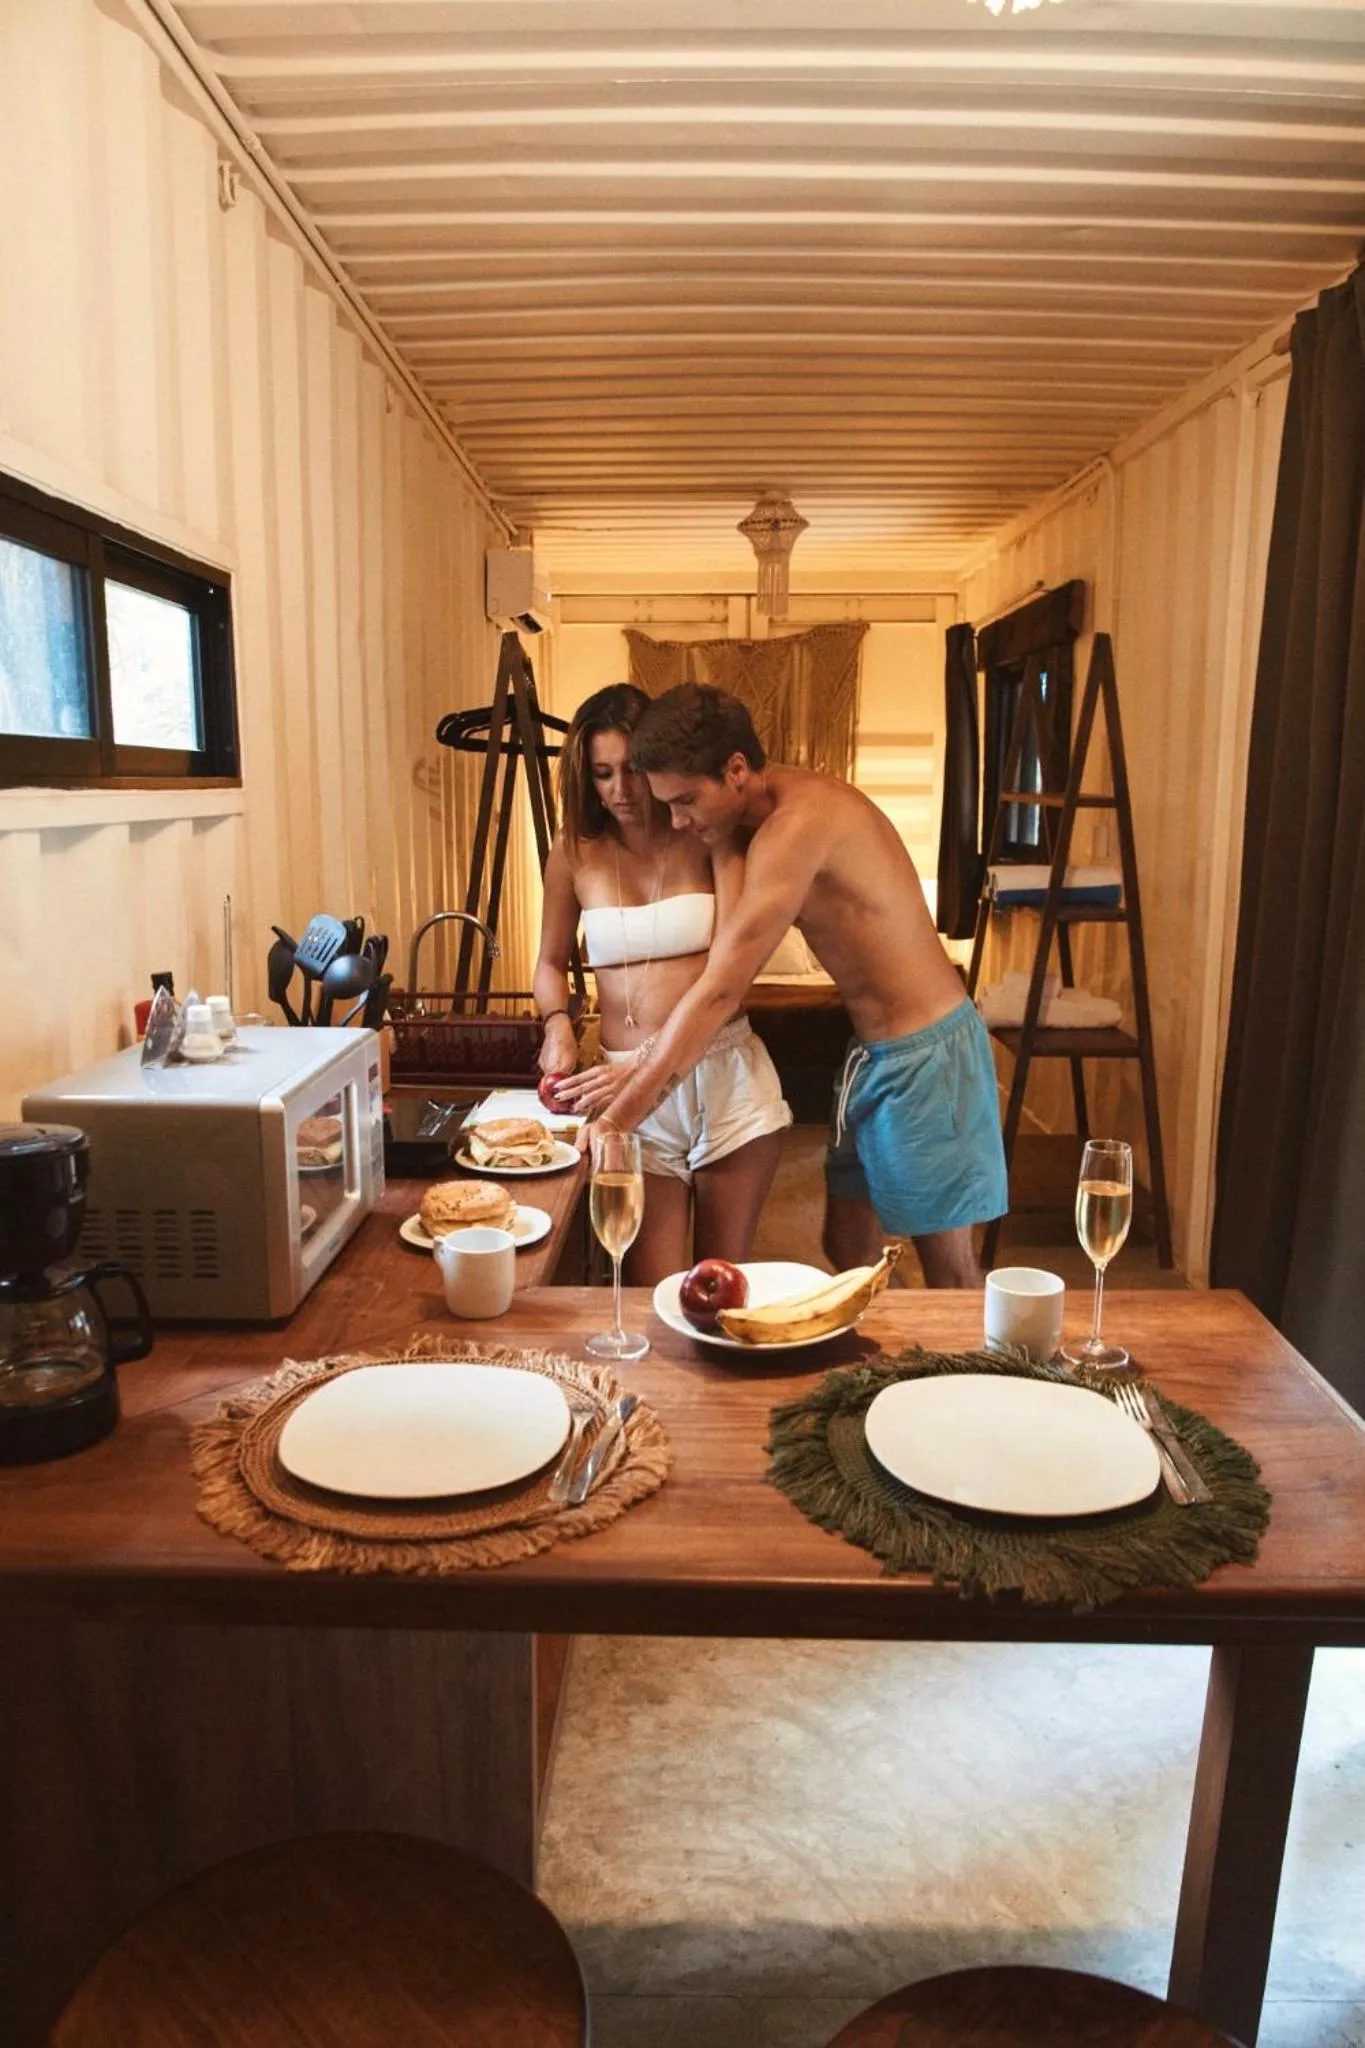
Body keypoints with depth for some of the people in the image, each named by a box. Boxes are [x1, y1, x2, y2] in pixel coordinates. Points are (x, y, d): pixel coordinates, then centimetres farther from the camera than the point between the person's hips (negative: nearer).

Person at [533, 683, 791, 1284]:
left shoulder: (708, 837, -2)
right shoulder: (575, 851, 4)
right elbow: (551, 963, 18)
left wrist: (648, 1067, -24)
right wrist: (557, 1024, -5)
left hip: (725, 1075, -1)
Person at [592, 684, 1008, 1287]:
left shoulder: (797, 826, -25)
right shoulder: (775, 813, 5)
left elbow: (718, 993, -28)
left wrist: (618, 1118, -24)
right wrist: (639, 1067, -1)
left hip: (927, 1055, -9)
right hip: (876, 1054, 9)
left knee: (948, 1273, 6)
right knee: (846, 1250, 16)